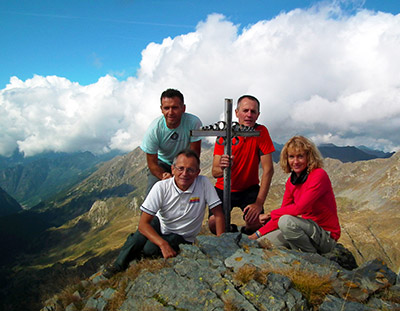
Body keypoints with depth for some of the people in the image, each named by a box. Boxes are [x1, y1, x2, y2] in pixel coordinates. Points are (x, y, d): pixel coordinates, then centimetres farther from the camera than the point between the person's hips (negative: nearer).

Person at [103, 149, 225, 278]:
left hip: (182, 237, 0)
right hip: (160, 225, 1)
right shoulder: (161, 187, -22)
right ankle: (118, 267, -2)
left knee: (150, 248, -28)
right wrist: (163, 244, -37)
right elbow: (143, 223, -24)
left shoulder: (204, 183, -22)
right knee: (138, 239, -30)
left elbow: (218, 214, -16)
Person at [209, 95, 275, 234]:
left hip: (249, 189, 0)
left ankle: (246, 235, 14)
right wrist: (222, 168, -43)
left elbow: (268, 169, -16)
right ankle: (230, 231, 20)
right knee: (213, 224, -16)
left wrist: (259, 203, -22)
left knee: (256, 222, -23)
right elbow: (214, 172, -17)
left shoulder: (261, 132, -13)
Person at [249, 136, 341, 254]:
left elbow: (300, 208, -26)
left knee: (286, 221, -31)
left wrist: (271, 214, -13)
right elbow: (283, 212, 5)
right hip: (307, 229, 6)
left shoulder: (319, 175, -17)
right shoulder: (291, 181, 5)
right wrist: (259, 233, -4)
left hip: (326, 236, -6)